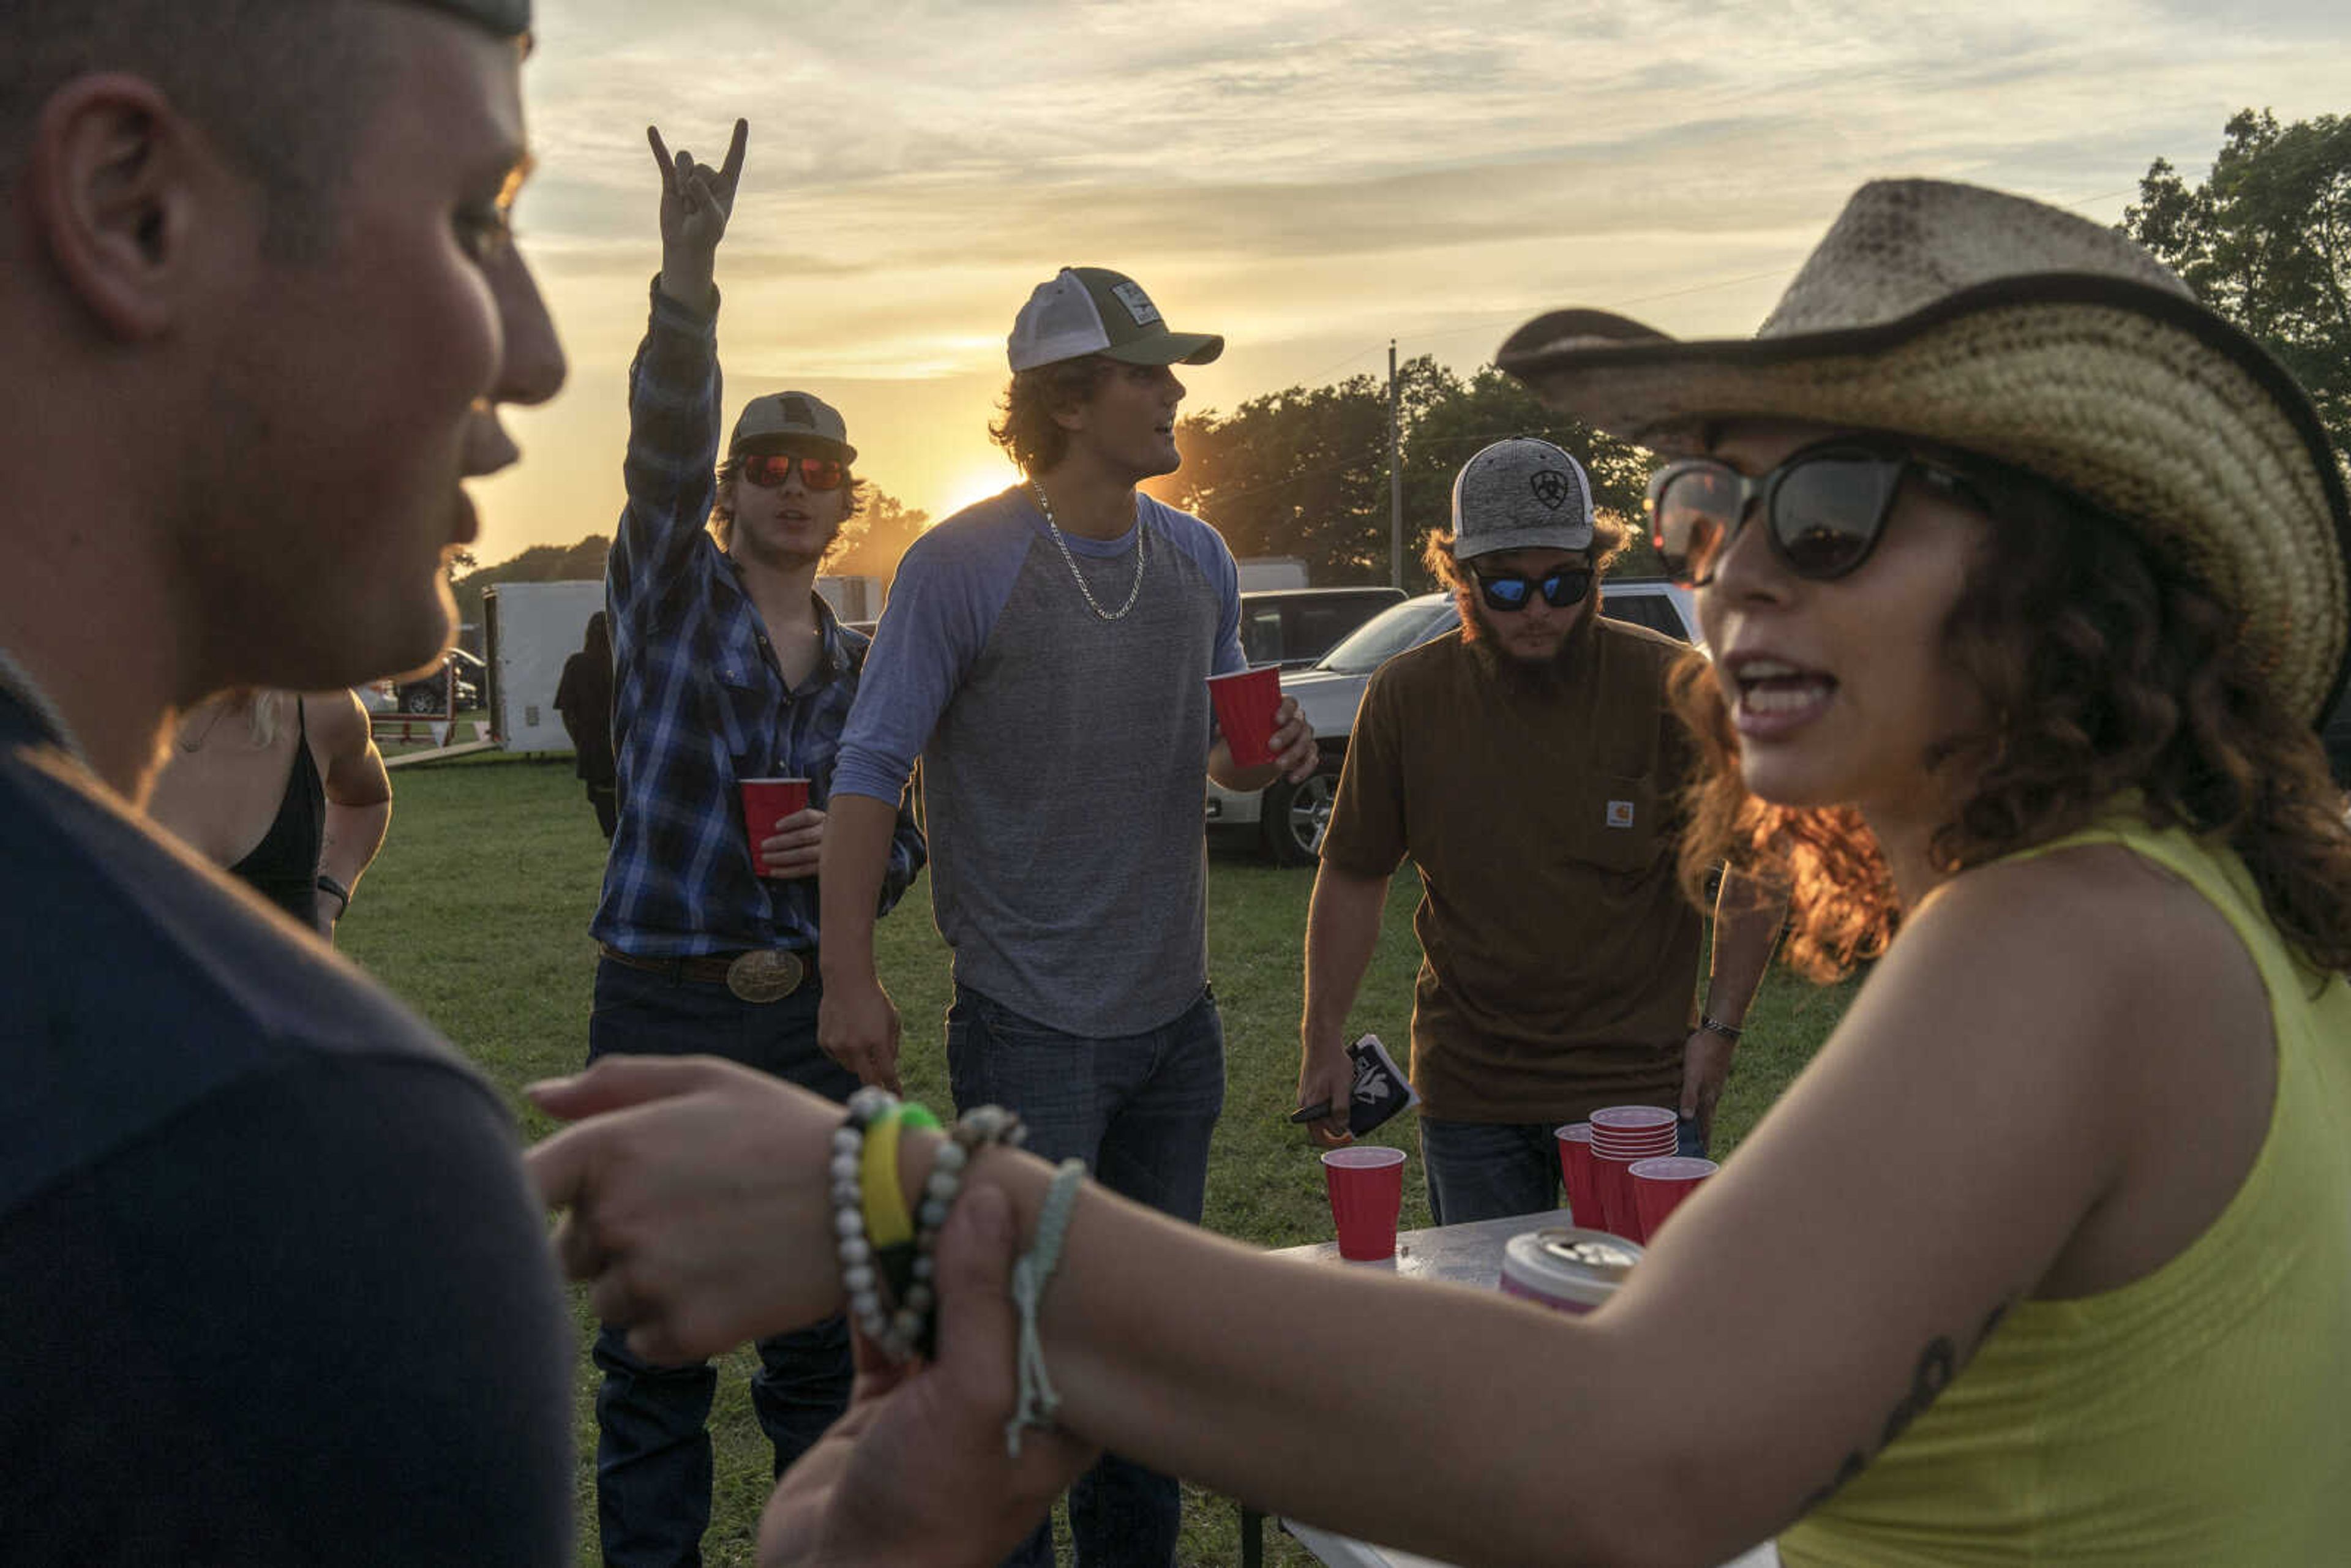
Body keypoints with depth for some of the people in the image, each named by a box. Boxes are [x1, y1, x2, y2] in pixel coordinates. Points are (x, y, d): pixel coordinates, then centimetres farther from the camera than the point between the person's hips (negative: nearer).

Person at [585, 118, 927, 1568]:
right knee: (654, 1352, 4)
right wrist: (690, 276, -34)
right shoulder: (669, 596, 0)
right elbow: (660, 450, -19)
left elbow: (907, 844, 15)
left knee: (821, 1339, 14)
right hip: (663, 1013, -3)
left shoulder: (866, 666, 11)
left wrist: (858, 849, -9)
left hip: (814, 1022, 4)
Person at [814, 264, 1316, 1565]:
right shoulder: (963, 564, -11)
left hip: (1176, 1016, 6)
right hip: (1032, 1026, -6)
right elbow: (872, 768, -10)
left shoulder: (1198, 561, 6)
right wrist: (849, 976, -15)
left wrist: (1264, 757, -7)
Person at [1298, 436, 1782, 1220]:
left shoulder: (1672, 685, -9)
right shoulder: (1406, 696, -3)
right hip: (1468, 1094, 2)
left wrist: (1720, 1026, -4)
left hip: (1641, 1084, -1)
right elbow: (1353, 876, 6)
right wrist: (1324, 1037, 0)